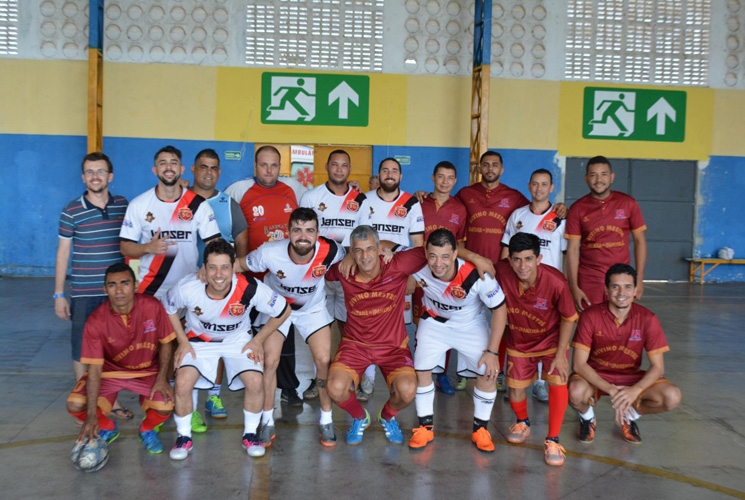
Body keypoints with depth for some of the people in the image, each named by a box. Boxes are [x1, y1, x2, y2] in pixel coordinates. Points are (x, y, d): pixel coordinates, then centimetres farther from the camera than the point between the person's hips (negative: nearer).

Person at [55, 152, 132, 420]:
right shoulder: (72, 211, -6)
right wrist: (59, 294, -2)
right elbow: (63, 253, -1)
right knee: (82, 349, 6)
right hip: (84, 293, -2)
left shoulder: (123, 205, 3)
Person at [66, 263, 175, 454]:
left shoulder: (152, 306, -21)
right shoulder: (96, 321, -22)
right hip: (110, 372, 1)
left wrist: (162, 378, -17)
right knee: (75, 405, -22)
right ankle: (108, 428, 14)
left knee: (164, 407, -27)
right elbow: (94, 369, -22)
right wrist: (92, 415, -28)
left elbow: (165, 343, -6)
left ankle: (148, 430, 13)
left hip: (147, 372, 0)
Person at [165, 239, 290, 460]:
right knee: (182, 383, -22)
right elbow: (168, 309, -3)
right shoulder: (188, 288, -27)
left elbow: (283, 311, -14)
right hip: (198, 340, 0)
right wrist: (182, 341, -7)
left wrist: (258, 340, -9)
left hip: (239, 340, 0)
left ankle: (250, 434, 6)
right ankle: (184, 437, 5)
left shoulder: (250, 288, -30)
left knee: (255, 382, -21)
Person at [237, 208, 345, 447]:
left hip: (313, 308, 1)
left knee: (324, 360, -10)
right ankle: (268, 423, 11)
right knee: (270, 360, -10)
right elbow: (238, 266, -16)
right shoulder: (270, 253, -34)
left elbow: (348, 257, -6)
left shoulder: (329, 251, -31)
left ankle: (326, 421, 12)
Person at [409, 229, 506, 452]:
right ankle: (426, 426, 12)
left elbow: (500, 309, -21)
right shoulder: (418, 267, -30)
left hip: (471, 325, -1)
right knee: (421, 369, -11)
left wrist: (492, 351, -20)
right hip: (434, 322, 1)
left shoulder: (476, 276, -36)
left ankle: (480, 429, 11)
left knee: (488, 372, -12)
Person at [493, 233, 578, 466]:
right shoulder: (502, 272, -29)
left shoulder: (556, 282, -33)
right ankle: (522, 423, 40)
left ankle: (552, 440, 1)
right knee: (515, 389, 6)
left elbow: (568, 318, -17)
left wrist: (561, 354, -15)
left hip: (552, 340, -2)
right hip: (519, 342, 2)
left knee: (558, 382, -19)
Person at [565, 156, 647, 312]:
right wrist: (574, 287, -7)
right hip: (588, 280, 0)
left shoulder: (628, 203, 0)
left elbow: (640, 241, 5)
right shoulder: (577, 209, -1)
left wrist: (639, 279, -1)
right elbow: (572, 250, -1)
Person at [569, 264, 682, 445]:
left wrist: (635, 390, -31)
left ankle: (630, 417, 9)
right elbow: (579, 364, -21)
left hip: (631, 378, 2)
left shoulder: (647, 319, -14)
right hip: (595, 376, -2)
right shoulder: (590, 316, -19)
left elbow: (658, 367, -13)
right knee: (576, 392, -36)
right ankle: (587, 417, 4)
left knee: (672, 397, -23)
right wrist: (611, 390, -33)